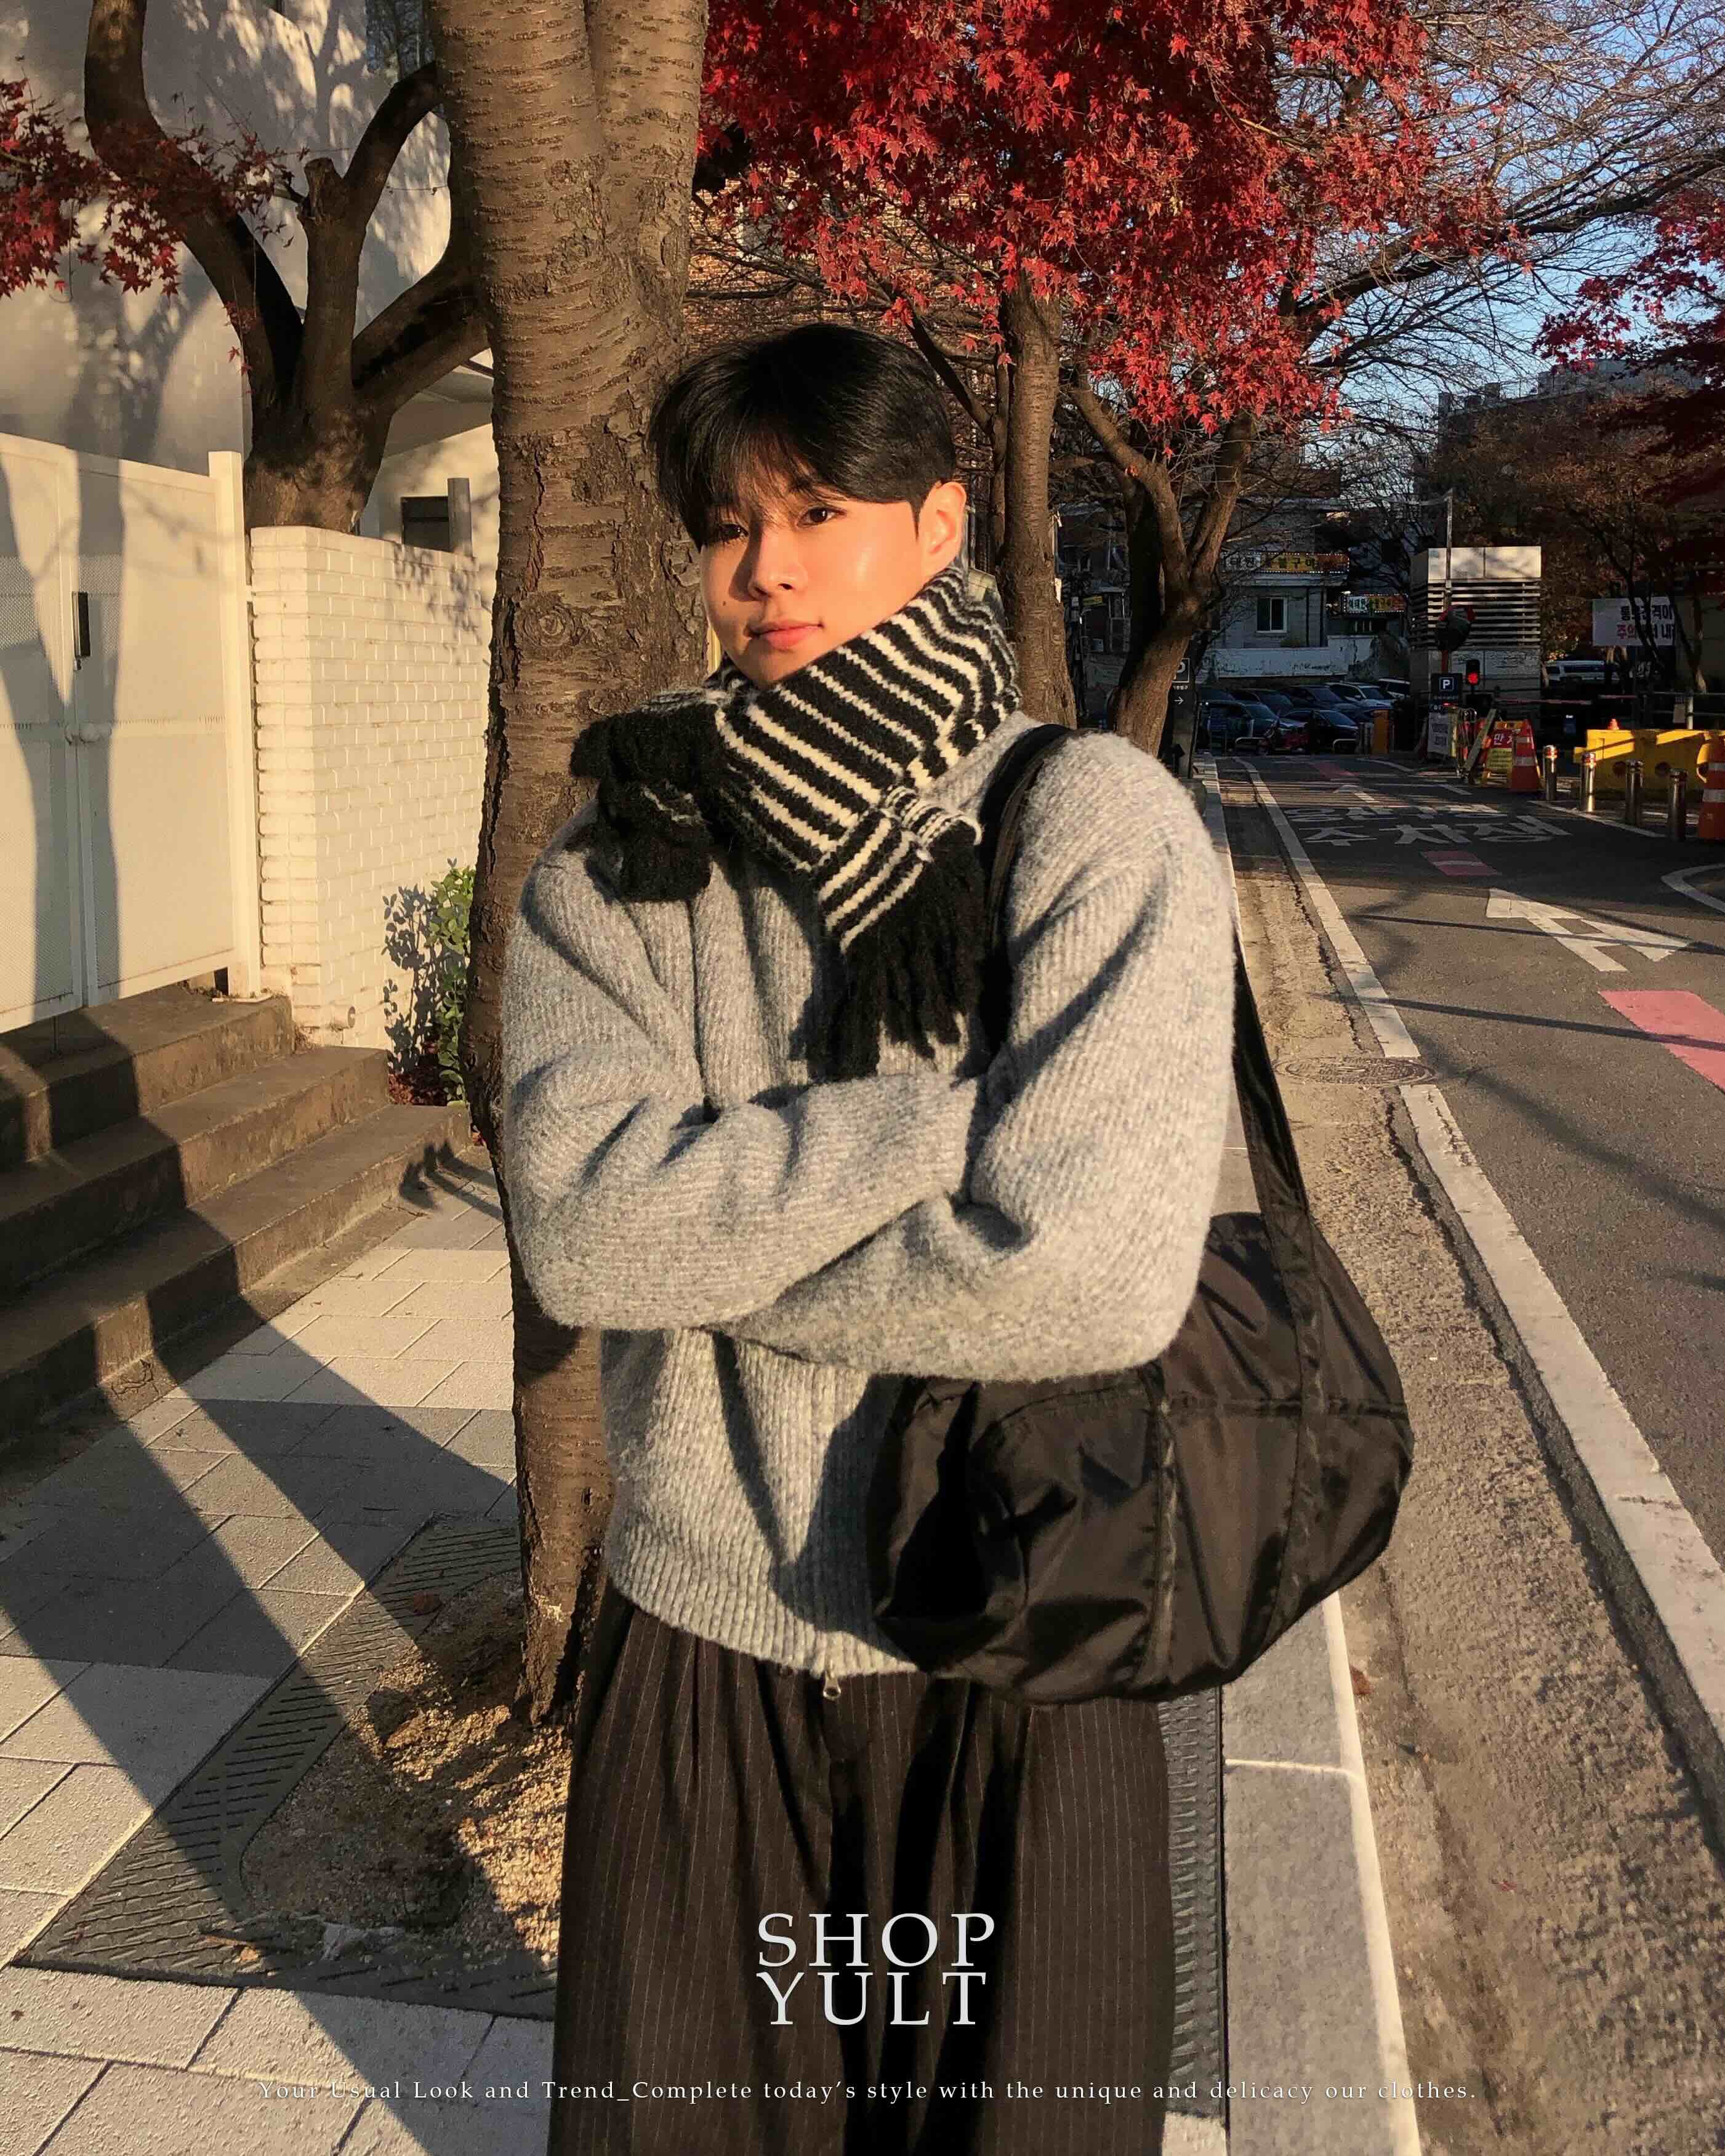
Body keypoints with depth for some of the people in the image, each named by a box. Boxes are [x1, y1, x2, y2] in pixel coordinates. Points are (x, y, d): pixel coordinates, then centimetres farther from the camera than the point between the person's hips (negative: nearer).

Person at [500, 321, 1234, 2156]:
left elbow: (1089, 1273, -24)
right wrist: (960, 1107, -23)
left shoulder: (1098, 826, -13)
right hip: (700, 1633, 3)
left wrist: (710, 1244, -14)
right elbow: (575, 1224, -18)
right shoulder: (621, 862, -4)